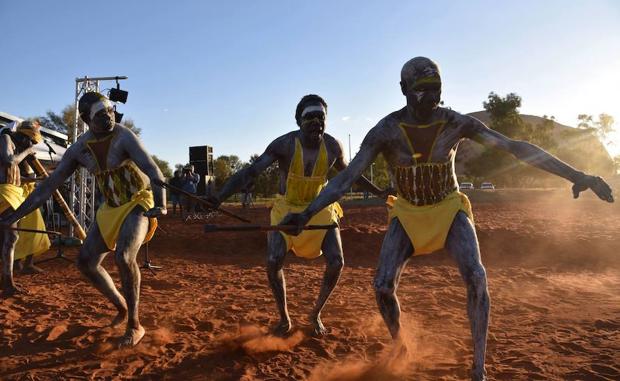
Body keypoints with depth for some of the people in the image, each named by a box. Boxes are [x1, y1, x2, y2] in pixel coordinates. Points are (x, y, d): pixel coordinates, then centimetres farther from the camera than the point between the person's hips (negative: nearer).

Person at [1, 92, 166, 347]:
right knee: (86, 261, 3)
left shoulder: (123, 136, -19)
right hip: (111, 208, 6)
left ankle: (135, 325, -11)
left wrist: (160, 204, -49)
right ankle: (121, 306, 24)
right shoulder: (80, 149, -4)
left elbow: (153, 171, -31)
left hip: (139, 204, -6)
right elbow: (49, 184, 1)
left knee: (123, 257, -27)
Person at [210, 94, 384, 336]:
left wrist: (380, 193, 19)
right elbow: (250, 173, -27)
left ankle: (316, 314, 14)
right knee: (273, 262, -18)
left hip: (320, 209, 2)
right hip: (287, 209, -2)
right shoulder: (285, 144, -20)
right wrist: (219, 198, -39)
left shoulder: (332, 146, -9)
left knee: (336, 262, -12)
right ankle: (284, 319, 7)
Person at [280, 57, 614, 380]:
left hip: (449, 208, 0)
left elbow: (515, 147, -17)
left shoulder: (457, 123, -18)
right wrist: (306, 214, -34)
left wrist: (576, 175, -23)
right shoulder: (385, 131, -21)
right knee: (383, 286, -13)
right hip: (408, 212, 0)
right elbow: (347, 177, -24)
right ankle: (399, 347, 18)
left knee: (476, 277, -21)